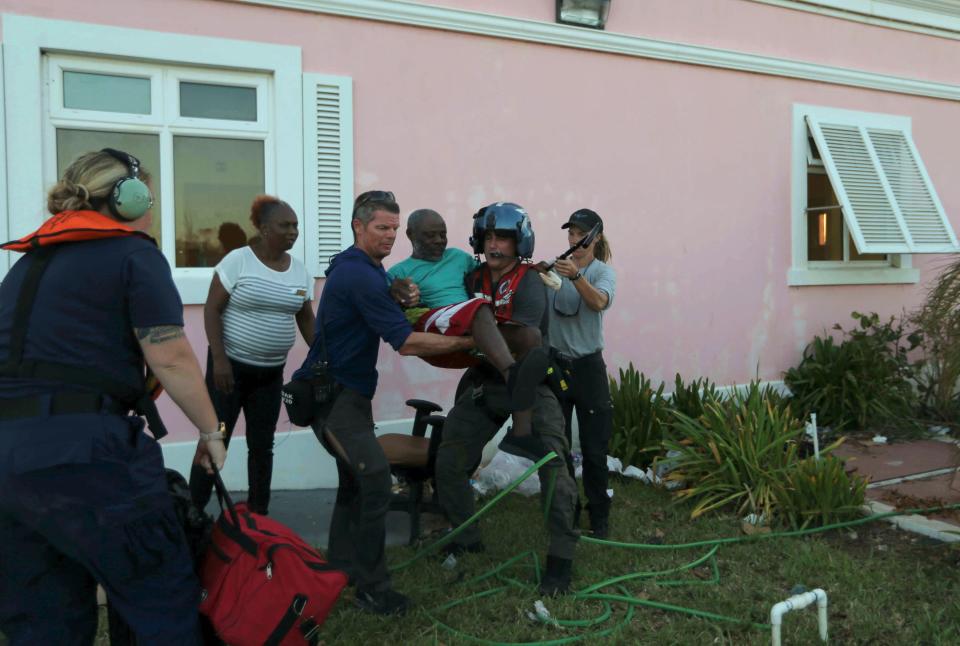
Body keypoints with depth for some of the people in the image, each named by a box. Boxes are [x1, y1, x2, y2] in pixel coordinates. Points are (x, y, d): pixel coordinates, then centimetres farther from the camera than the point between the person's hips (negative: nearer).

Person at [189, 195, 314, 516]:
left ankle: (259, 513, 22)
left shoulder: (299, 270, 5)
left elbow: (306, 319, 12)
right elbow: (212, 310, -10)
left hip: (271, 372, 5)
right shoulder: (238, 260, -10)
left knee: (262, 444, 11)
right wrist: (219, 359, -17)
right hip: (231, 365, -5)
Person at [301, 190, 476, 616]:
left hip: (348, 390, 11)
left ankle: (339, 569, 31)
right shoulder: (360, 275, -21)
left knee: (355, 479, 17)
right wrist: (467, 342, -17)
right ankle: (371, 587, -9)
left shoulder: (352, 267, 12)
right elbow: (407, 343, -23)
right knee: (374, 476, -18)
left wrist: (403, 300, -3)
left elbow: (384, 316, 18)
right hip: (330, 393, -11)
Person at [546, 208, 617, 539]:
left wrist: (575, 276, -44)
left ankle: (599, 515, 18)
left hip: (588, 366, -2)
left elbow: (599, 302, -28)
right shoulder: (555, 267, 3)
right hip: (554, 363, 2)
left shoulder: (603, 272, -5)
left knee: (594, 448, 3)